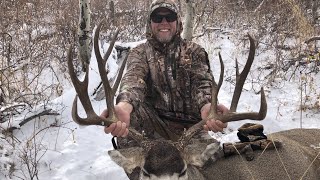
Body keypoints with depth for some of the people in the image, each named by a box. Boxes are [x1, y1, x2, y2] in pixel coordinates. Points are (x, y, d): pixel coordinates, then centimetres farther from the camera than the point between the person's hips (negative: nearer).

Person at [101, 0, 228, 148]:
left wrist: (207, 106, -37)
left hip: (191, 126, 1)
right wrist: (124, 105, -43)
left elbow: (202, 82, -10)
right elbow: (134, 78, -17)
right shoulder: (140, 52, 6)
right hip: (156, 123, -1)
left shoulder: (194, 51, 9)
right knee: (132, 110, -30)